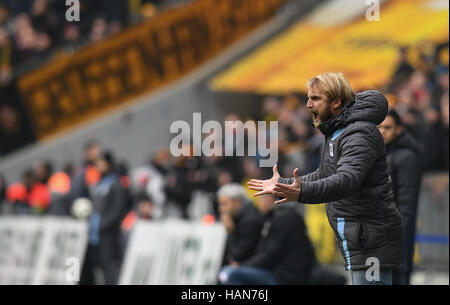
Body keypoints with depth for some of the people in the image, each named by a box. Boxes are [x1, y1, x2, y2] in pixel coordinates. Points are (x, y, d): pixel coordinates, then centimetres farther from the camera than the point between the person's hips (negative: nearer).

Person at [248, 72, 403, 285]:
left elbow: (347, 179, -33)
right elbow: (324, 176, 30)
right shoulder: (336, 133, 18)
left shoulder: (361, 134, -17)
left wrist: (303, 193, -46)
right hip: (356, 243, 11)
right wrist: (283, 184, 28)